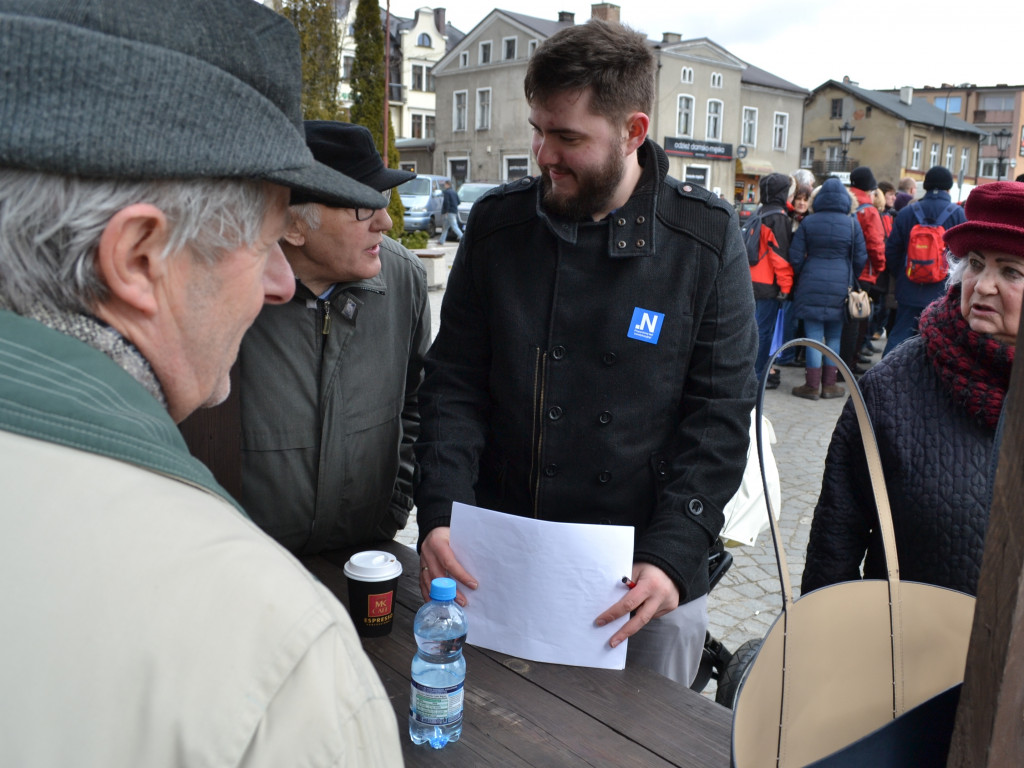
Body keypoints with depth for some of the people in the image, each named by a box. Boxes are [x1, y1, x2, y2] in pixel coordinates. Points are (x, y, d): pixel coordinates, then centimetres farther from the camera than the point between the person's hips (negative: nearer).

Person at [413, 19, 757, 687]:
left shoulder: (707, 237, -6)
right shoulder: (496, 224, -1)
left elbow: (720, 413, -5)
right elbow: (455, 383, 0)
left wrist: (672, 555, -15)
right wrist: (441, 514, -12)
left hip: (648, 581, -1)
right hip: (502, 568, 2)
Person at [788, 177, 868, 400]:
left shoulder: (808, 222, -2)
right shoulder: (852, 224, 0)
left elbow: (796, 258, -1)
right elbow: (860, 259, 4)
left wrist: (800, 278, 16)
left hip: (811, 286, -1)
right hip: (840, 287, 1)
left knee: (813, 336, 2)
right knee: (834, 337, 11)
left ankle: (812, 385, 4)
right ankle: (829, 384, 15)